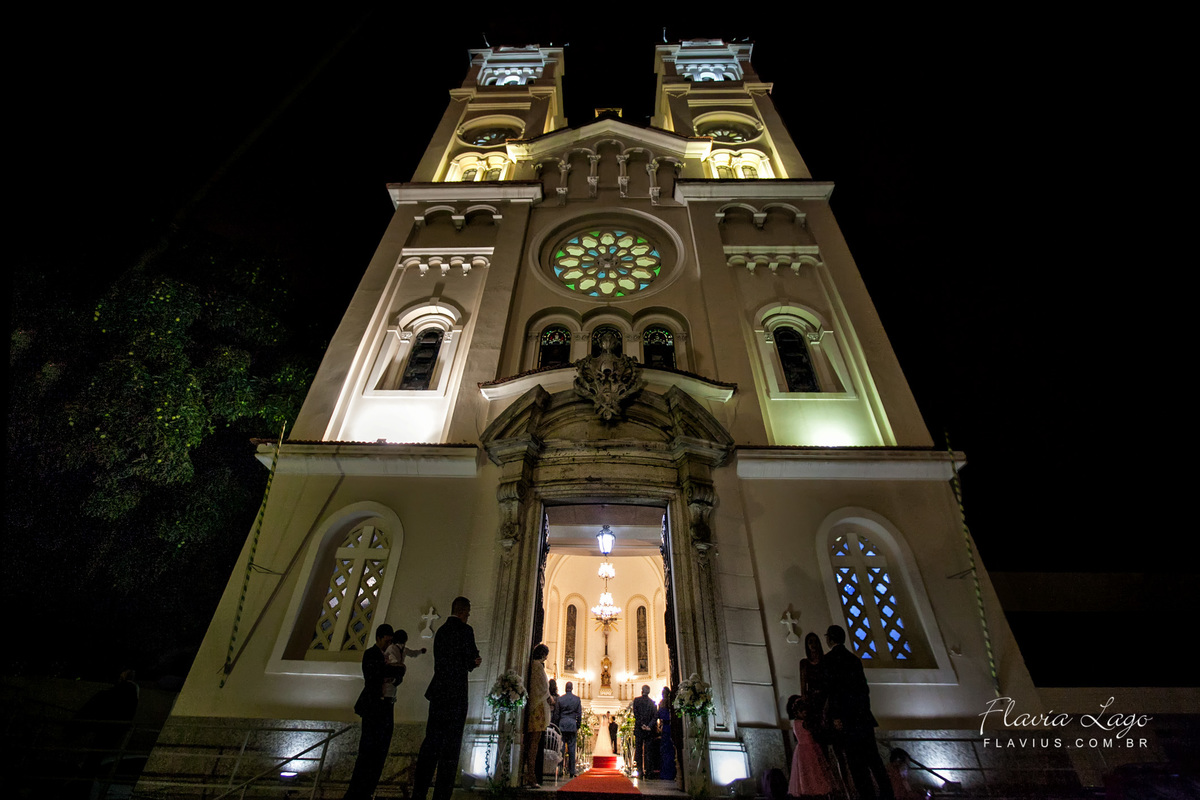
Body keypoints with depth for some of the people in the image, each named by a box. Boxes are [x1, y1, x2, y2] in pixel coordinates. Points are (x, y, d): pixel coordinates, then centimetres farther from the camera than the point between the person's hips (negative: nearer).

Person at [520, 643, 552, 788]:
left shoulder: (529, 665, 13)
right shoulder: (538, 666, -11)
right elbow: (544, 689, -13)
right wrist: (550, 699, 4)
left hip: (528, 708, 8)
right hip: (537, 707, -8)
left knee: (526, 744, 10)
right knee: (533, 744, -4)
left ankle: (522, 778, 11)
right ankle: (530, 779, -2)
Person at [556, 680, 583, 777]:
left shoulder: (560, 699, -1)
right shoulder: (577, 699, 1)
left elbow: (557, 714, 3)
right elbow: (579, 714, 3)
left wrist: (557, 726, 12)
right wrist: (578, 727, 12)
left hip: (562, 725, 0)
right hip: (572, 725, 0)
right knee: (571, 748, 5)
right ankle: (571, 771, 5)